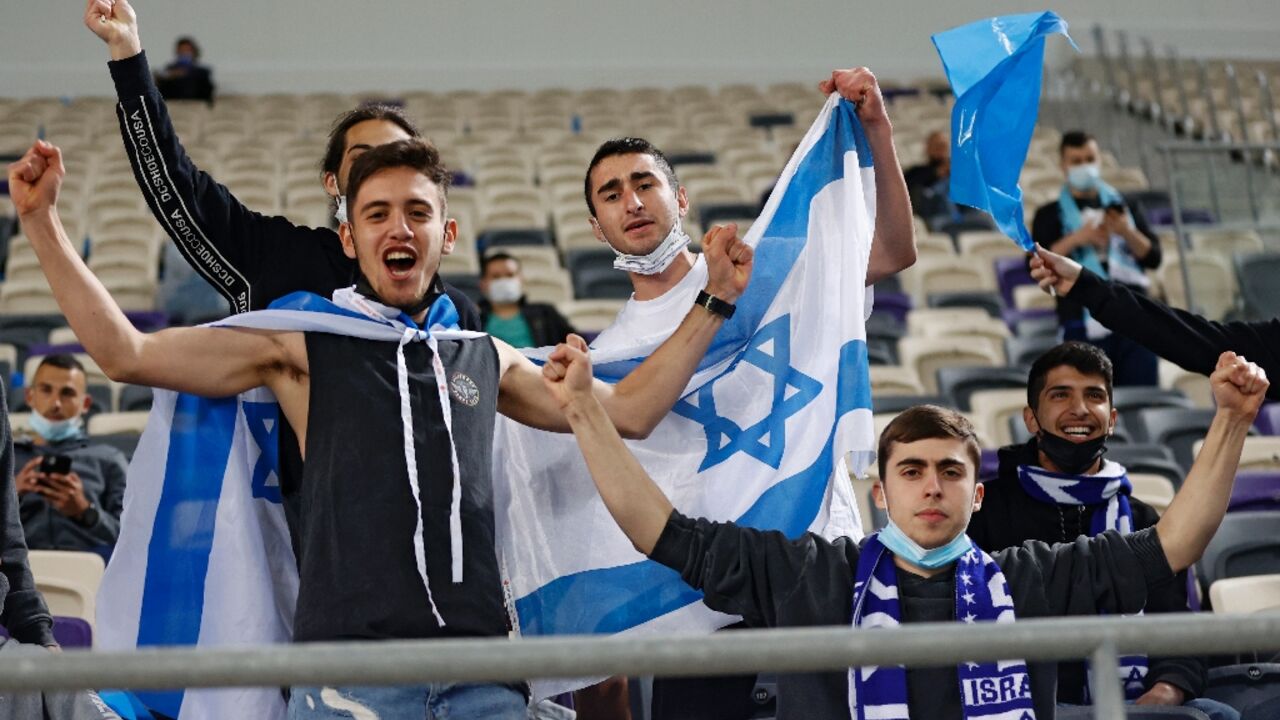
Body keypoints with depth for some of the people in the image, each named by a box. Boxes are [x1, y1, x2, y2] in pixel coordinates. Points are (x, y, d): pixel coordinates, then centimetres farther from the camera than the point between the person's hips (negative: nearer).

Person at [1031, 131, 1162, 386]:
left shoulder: (1124, 207, 18)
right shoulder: (1050, 215, 9)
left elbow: (1153, 257, 10)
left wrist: (1127, 232, -8)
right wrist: (1076, 238, -15)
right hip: (1085, 324, -3)